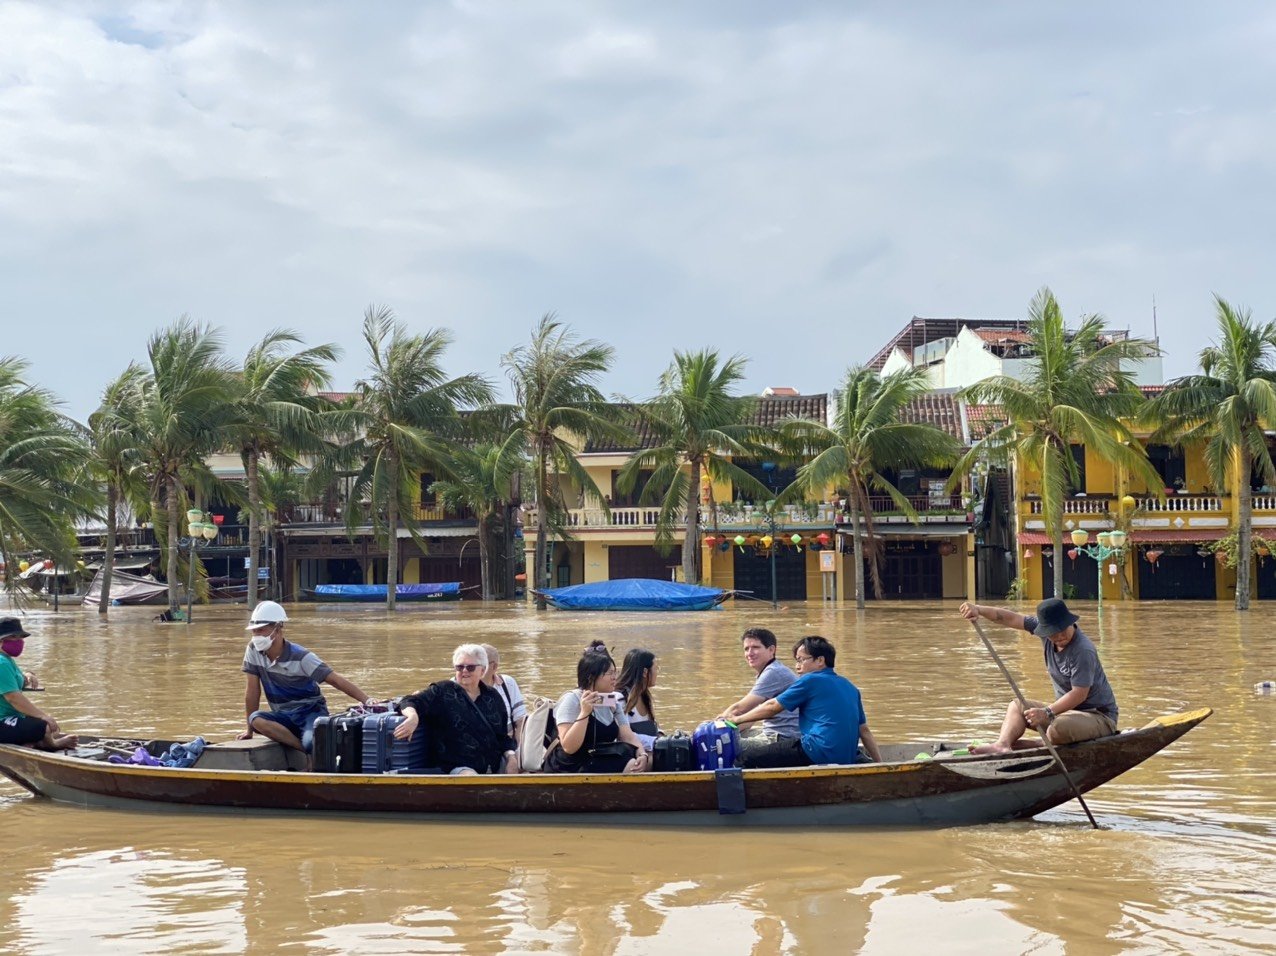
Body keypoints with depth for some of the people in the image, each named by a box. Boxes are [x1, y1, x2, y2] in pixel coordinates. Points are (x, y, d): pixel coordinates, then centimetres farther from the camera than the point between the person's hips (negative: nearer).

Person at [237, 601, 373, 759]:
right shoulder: (253, 651, -5)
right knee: (256, 719, -30)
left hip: (310, 711, -4)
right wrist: (250, 730, 4)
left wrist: (366, 700, -32)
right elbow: (253, 691, 0)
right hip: (283, 715, 5)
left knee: (310, 743, -37)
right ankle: (306, 749, -26)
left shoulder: (300, 657, -16)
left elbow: (336, 680, -20)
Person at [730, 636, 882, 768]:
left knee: (744, 751, -7)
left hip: (819, 754, -9)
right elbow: (864, 730, 19)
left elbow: (771, 707, 4)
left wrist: (736, 720, 15)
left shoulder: (810, 681, -1)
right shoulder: (850, 687, 18)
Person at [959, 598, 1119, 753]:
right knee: (1017, 706, 4)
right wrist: (978, 609, -16)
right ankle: (1002, 745, -23)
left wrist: (1047, 712, -33)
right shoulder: (1046, 628, -4)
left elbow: (1080, 694, -27)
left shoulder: (1083, 651, -26)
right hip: (1067, 708, 8)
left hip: (1099, 715, -8)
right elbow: (1011, 619, -2)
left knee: (1057, 731, -36)